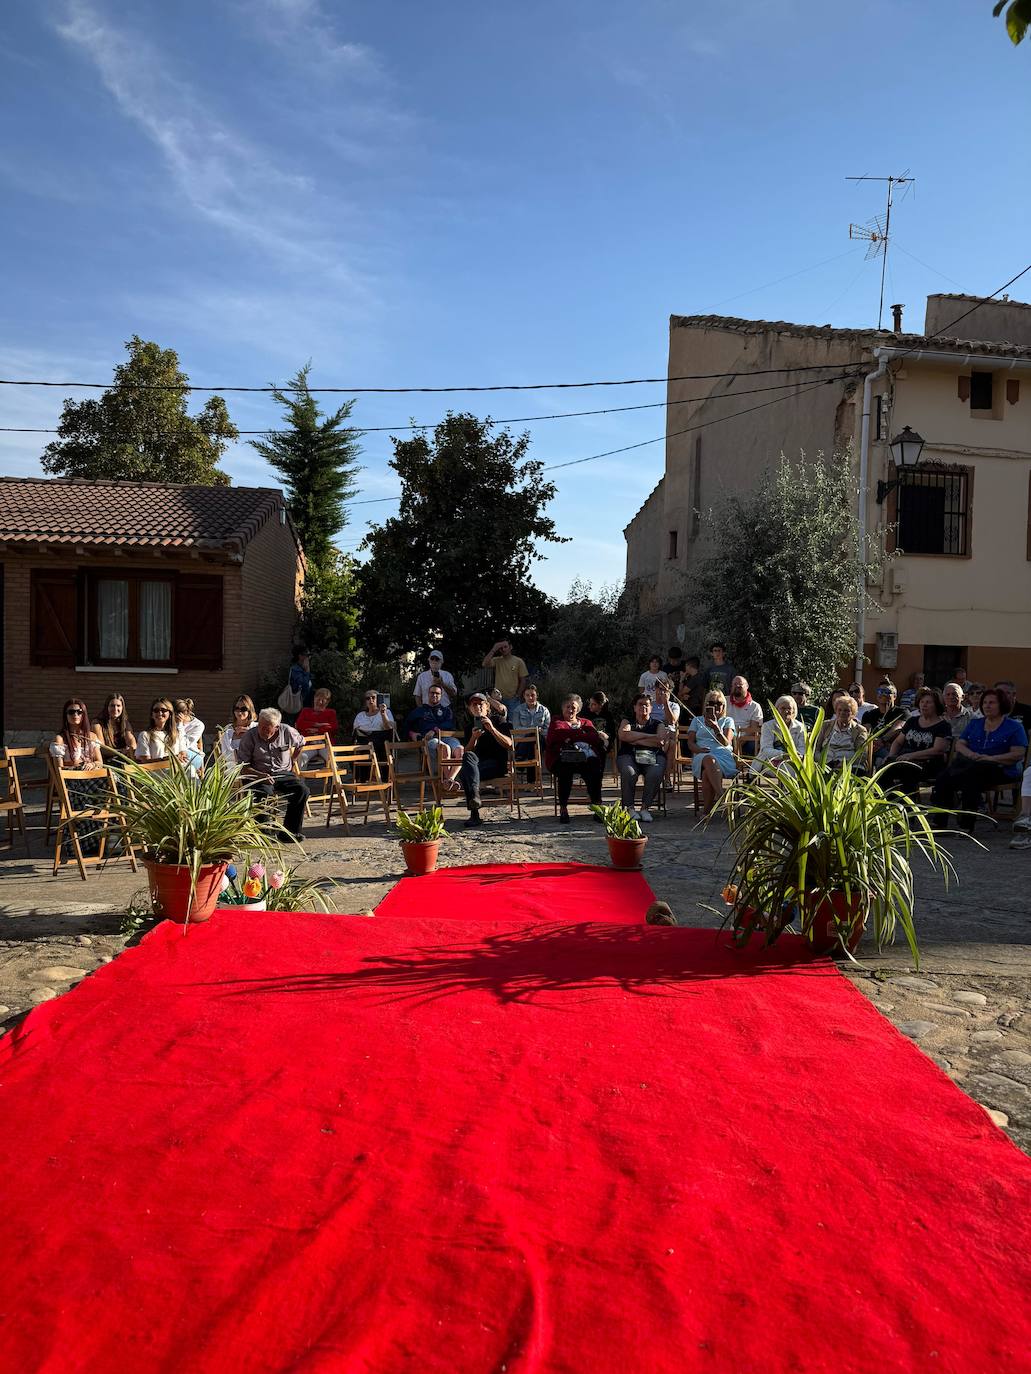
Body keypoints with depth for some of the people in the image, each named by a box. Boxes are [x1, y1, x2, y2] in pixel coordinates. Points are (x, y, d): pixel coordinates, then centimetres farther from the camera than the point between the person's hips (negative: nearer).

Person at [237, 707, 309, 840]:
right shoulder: (250, 736, -8)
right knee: (265, 793, -36)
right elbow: (243, 766, -9)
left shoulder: (287, 732, -2)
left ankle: (291, 830, -11)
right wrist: (260, 775, -25)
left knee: (302, 790, -23)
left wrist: (292, 761, 17)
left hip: (283, 773, 3)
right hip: (257, 776, -3)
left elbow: (301, 743, 22)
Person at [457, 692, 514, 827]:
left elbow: (509, 745, -8)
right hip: (478, 765, 3)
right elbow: (467, 752, 5)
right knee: (468, 756, -32)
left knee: (464, 773, -30)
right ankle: (475, 795, -43)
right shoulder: (469, 727, 17)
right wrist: (474, 738, -15)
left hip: (497, 764, -3)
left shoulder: (498, 722, 8)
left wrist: (492, 729, -20)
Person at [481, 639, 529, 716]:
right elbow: (485, 664, -15)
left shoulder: (518, 661, 0)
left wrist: (517, 695, -5)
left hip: (513, 699, -2)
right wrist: (493, 650, -14)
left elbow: (523, 680, 1)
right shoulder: (496, 660, 5)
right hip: (499, 698, 2)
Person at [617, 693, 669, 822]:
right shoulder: (627, 722, 20)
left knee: (656, 773, -33)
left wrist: (635, 740, -5)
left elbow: (661, 742, -1)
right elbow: (623, 735, -6)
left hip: (653, 756, 1)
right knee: (628, 772, -35)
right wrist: (651, 736, -7)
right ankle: (629, 807, -20)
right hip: (629, 755, -1)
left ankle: (645, 808, -20)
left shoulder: (657, 724, 21)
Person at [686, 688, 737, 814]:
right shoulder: (697, 720, 27)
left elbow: (726, 743, 5)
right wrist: (699, 749, -9)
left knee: (707, 774, -37)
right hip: (702, 756, 0)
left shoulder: (727, 721, 23)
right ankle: (721, 795, -54)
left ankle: (707, 809, -39)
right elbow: (690, 742, 14)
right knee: (709, 759, -41)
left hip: (724, 755, 0)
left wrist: (716, 728, -12)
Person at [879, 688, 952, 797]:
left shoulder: (943, 726, 6)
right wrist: (891, 757, 5)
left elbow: (938, 750, -8)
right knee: (885, 766, -30)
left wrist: (911, 755, -16)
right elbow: (898, 742, 26)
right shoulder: (912, 721, 24)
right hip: (904, 759, 5)